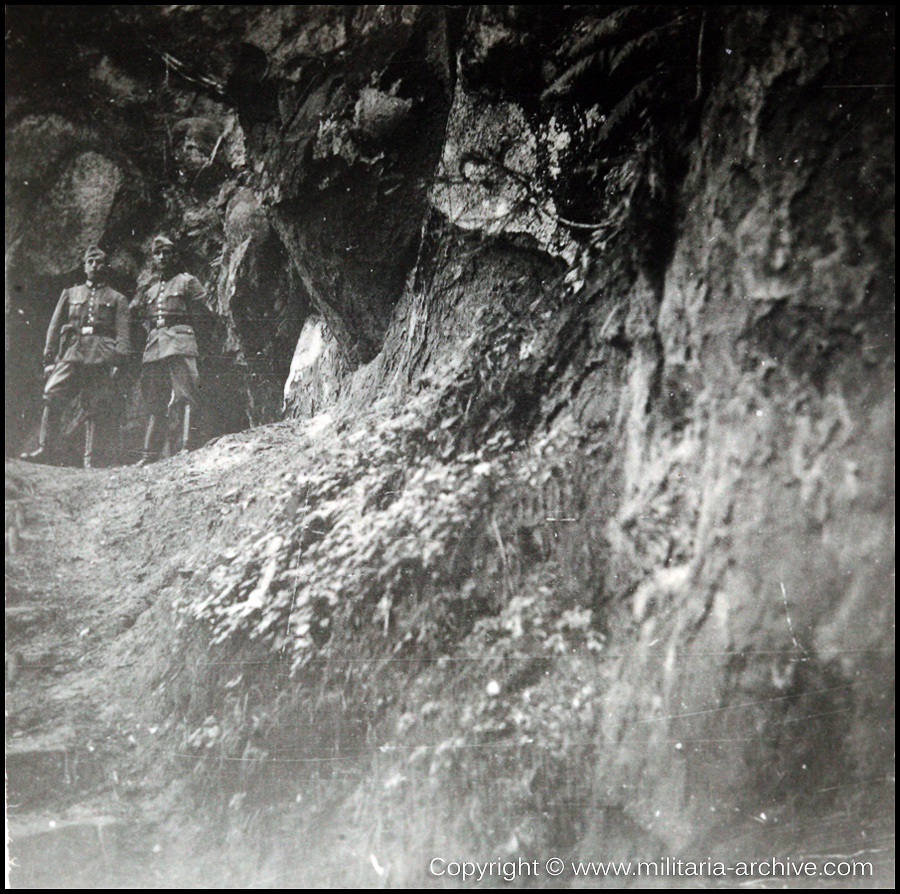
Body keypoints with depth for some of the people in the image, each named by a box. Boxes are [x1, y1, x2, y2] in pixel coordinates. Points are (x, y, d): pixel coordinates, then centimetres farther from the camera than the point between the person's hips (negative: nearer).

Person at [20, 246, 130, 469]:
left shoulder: (117, 299, 16)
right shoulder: (70, 294, 23)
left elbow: (122, 333, 6)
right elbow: (55, 326, 19)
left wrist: (117, 359, -9)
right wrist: (49, 358, 9)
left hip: (100, 357, -2)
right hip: (71, 353, 2)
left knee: (93, 408, -6)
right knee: (51, 396, -14)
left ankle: (90, 459, -5)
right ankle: (44, 450, -12)